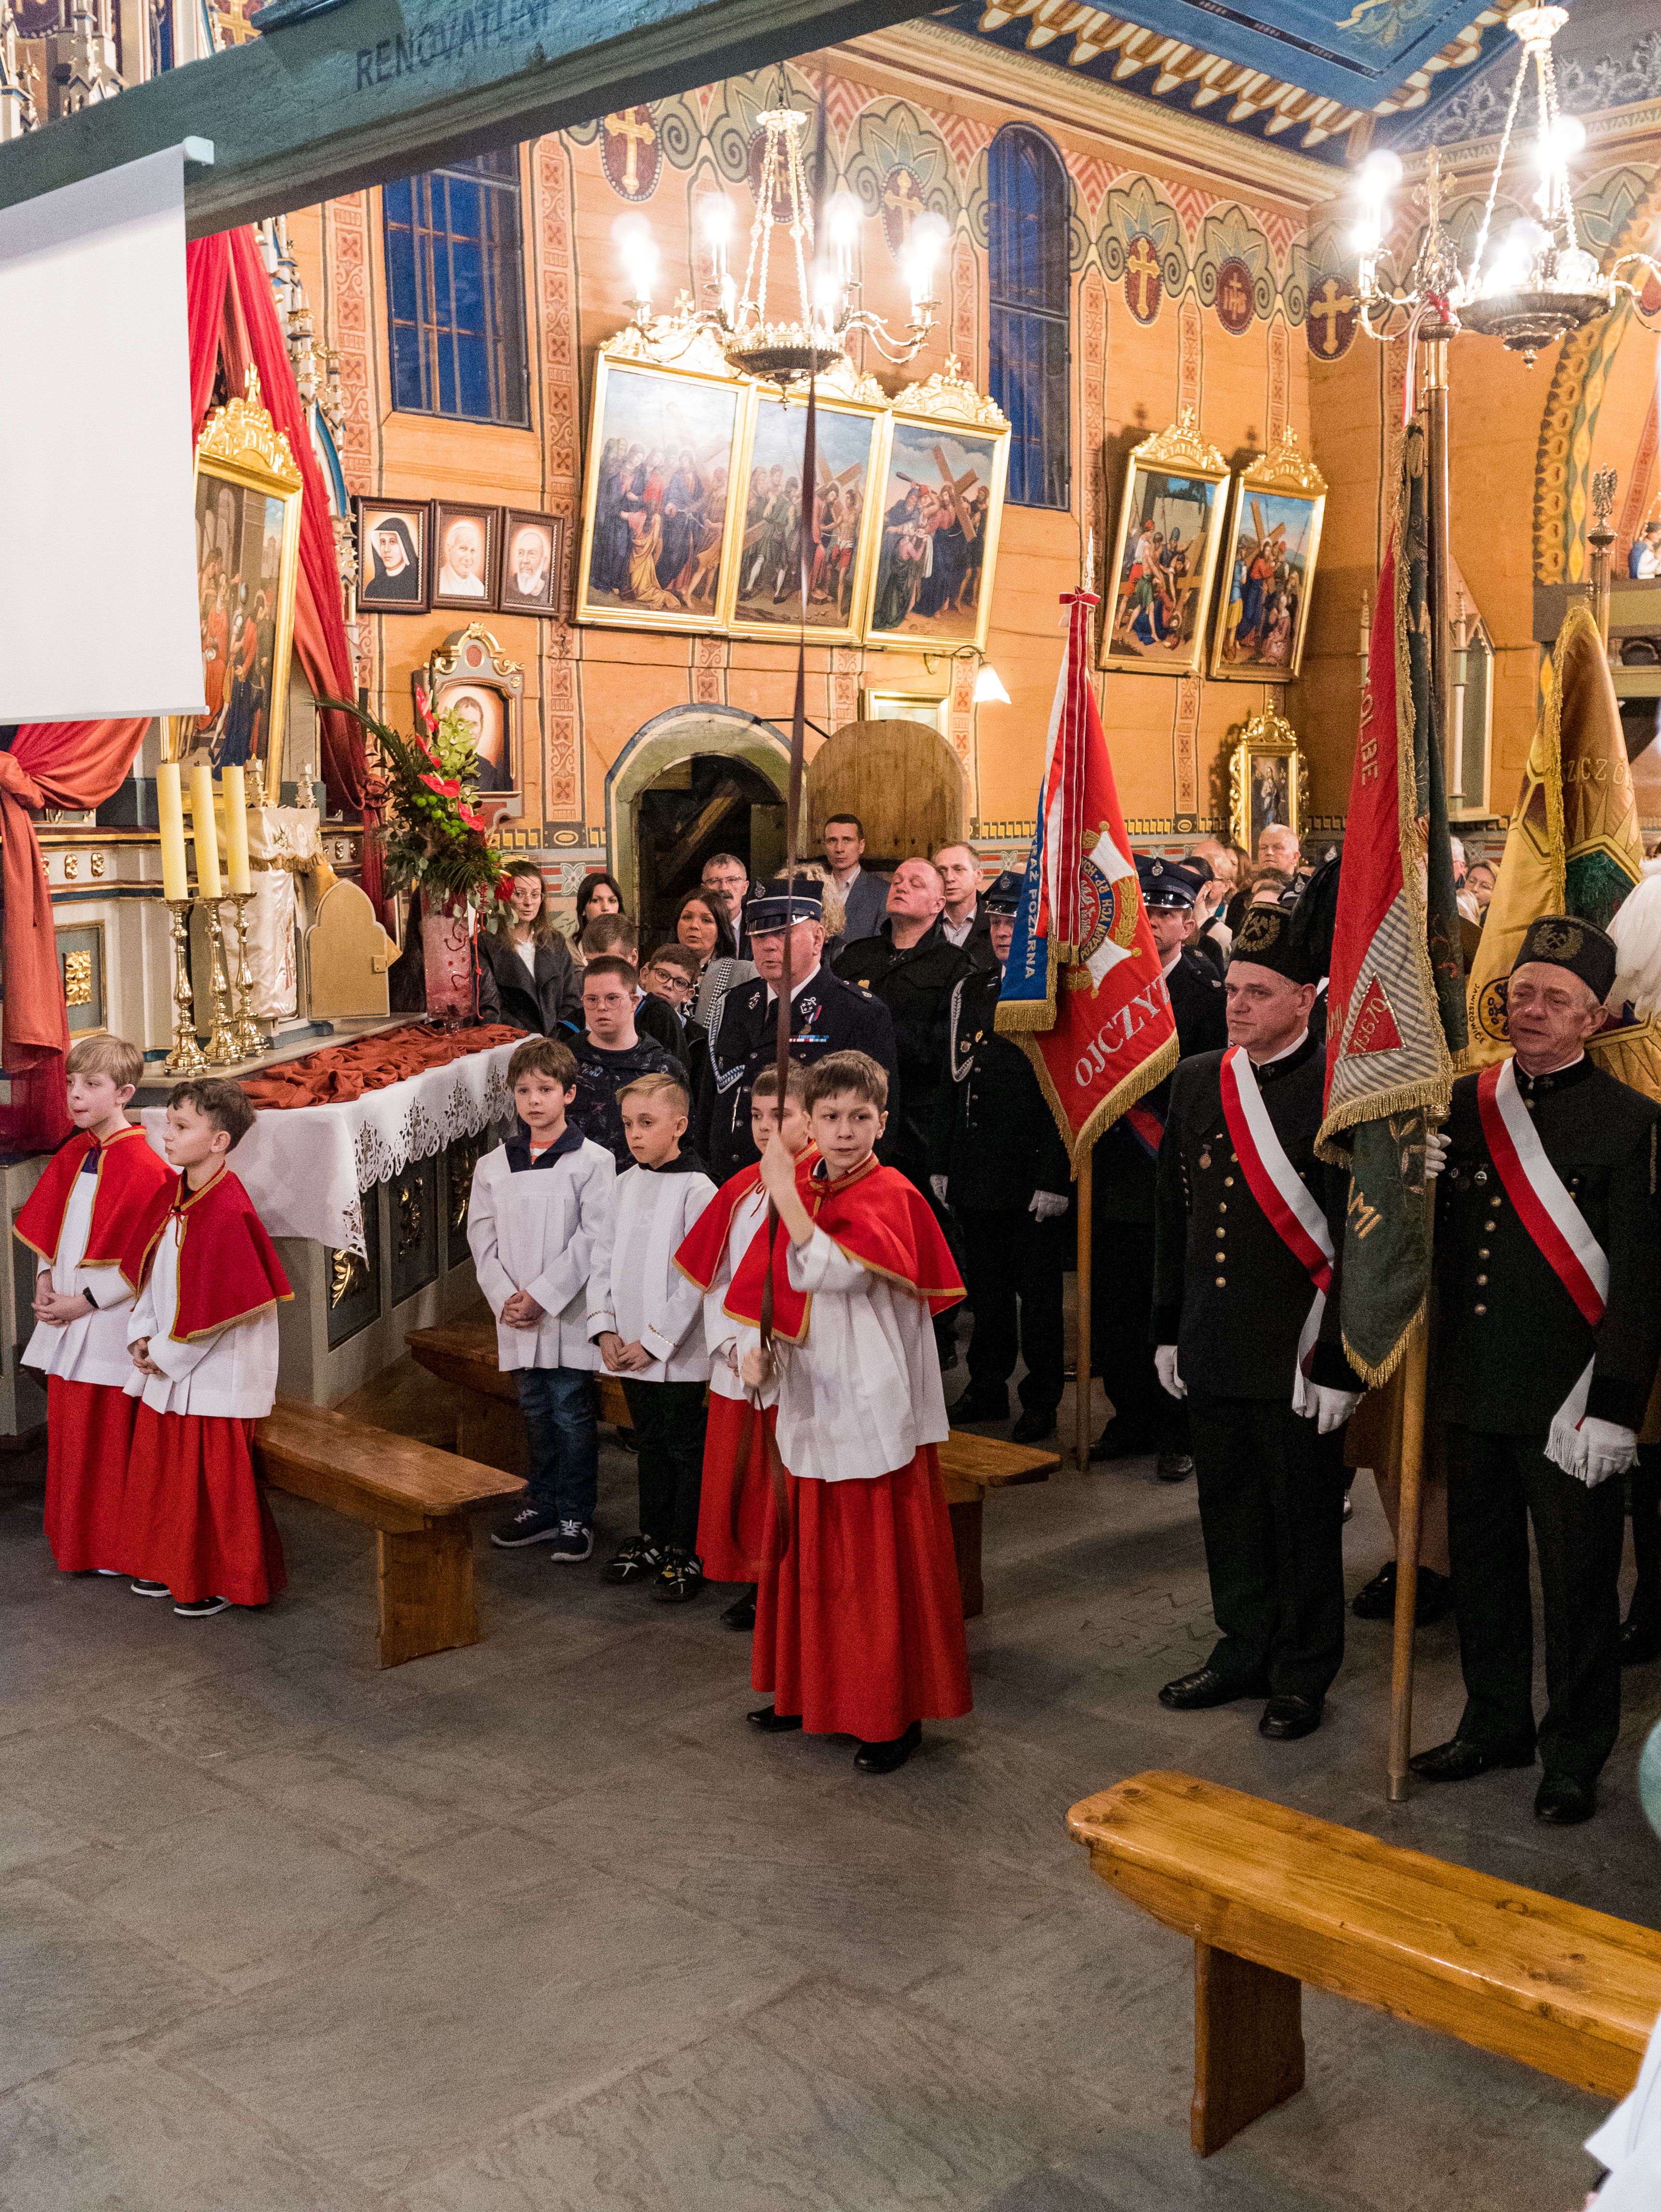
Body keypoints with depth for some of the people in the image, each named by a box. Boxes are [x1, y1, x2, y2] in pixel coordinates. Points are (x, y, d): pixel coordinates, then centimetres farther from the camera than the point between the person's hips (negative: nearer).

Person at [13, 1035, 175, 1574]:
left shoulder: (143, 1166, -15)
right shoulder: (73, 1155, 9)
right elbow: (47, 1223, 19)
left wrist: (85, 1301, -16)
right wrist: (46, 1277, 3)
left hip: (108, 1324, -7)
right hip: (66, 1314, 8)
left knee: (108, 1437, 0)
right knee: (68, 1427, 14)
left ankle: (113, 1549, 15)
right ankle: (76, 1542, 29)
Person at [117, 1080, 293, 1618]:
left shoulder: (228, 1212, -22)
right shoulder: (172, 1199, 4)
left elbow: (224, 1304, -21)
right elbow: (147, 1274, 13)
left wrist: (166, 1354, -14)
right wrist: (142, 1337, 1)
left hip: (215, 1375, -9)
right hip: (165, 1368, 9)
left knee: (214, 1480, 2)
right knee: (159, 1469, 18)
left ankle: (221, 1580, 18)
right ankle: (170, 1568, 34)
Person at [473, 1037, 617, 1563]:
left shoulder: (593, 1161, -6)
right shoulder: (492, 1166, 8)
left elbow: (595, 1240, -12)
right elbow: (482, 1239, 6)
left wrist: (541, 1295, -15)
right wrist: (505, 1297, -8)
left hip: (569, 1316, -4)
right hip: (516, 1319, 4)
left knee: (572, 1415, 1)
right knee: (536, 1413, 14)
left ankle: (576, 1517, 12)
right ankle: (541, 1507, 27)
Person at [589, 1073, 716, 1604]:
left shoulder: (696, 1189, -13)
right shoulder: (624, 1186, 8)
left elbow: (697, 1278, -16)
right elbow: (606, 1262, 11)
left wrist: (656, 1340, -16)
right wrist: (604, 1327, -1)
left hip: (679, 1354, -7)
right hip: (630, 1351, 7)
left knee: (686, 1450, 3)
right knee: (650, 1445, 18)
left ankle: (687, 1554, 13)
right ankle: (653, 1540, 31)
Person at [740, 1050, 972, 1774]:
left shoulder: (888, 1196, -13)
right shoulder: (805, 1188, 6)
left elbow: (836, 1272, -29)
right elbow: (770, 1285, 13)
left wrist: (785, 1195, -31)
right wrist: (756, 1348, -3)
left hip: (874, 1411, -7)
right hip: (809, 1404, 7)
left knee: (881, 1564, 1)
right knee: (808, 1558, 17)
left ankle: (897, 1714, 13)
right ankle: (812, 1692, 32)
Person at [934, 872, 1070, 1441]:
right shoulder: (968, 990, 11)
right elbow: (954, 1082, 13)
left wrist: (1054, 1178, -16)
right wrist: (944, 1164, 10)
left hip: (1034, 1173, -5)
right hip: (978, 1171, 5)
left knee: (1038, 1295, 4)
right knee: (986, 1289, 15)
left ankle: (1041, 1400, 17)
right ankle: (987, 1388, 28)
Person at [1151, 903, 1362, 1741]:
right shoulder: (1194, 1081, 7)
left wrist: (1339, 1363, -14)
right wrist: (1168, 1328, 14)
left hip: (1293, 1356, -6)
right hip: (1211, 1350, 6)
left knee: (1302, 1517, 8)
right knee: (1229, 1508, 17)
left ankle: (1303, 1674, 24)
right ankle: (1245, 1650, 34)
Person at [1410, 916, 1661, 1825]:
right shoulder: (1461, 1104, 6)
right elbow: (1429, 1232, 10)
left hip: (1567, 1404, -4)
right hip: (1474, 1387, 5)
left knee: (1577, 1582, 8)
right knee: (1482, 1567, 16)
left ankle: (1574, 1754, 24)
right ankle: (1495, 1724, 34)